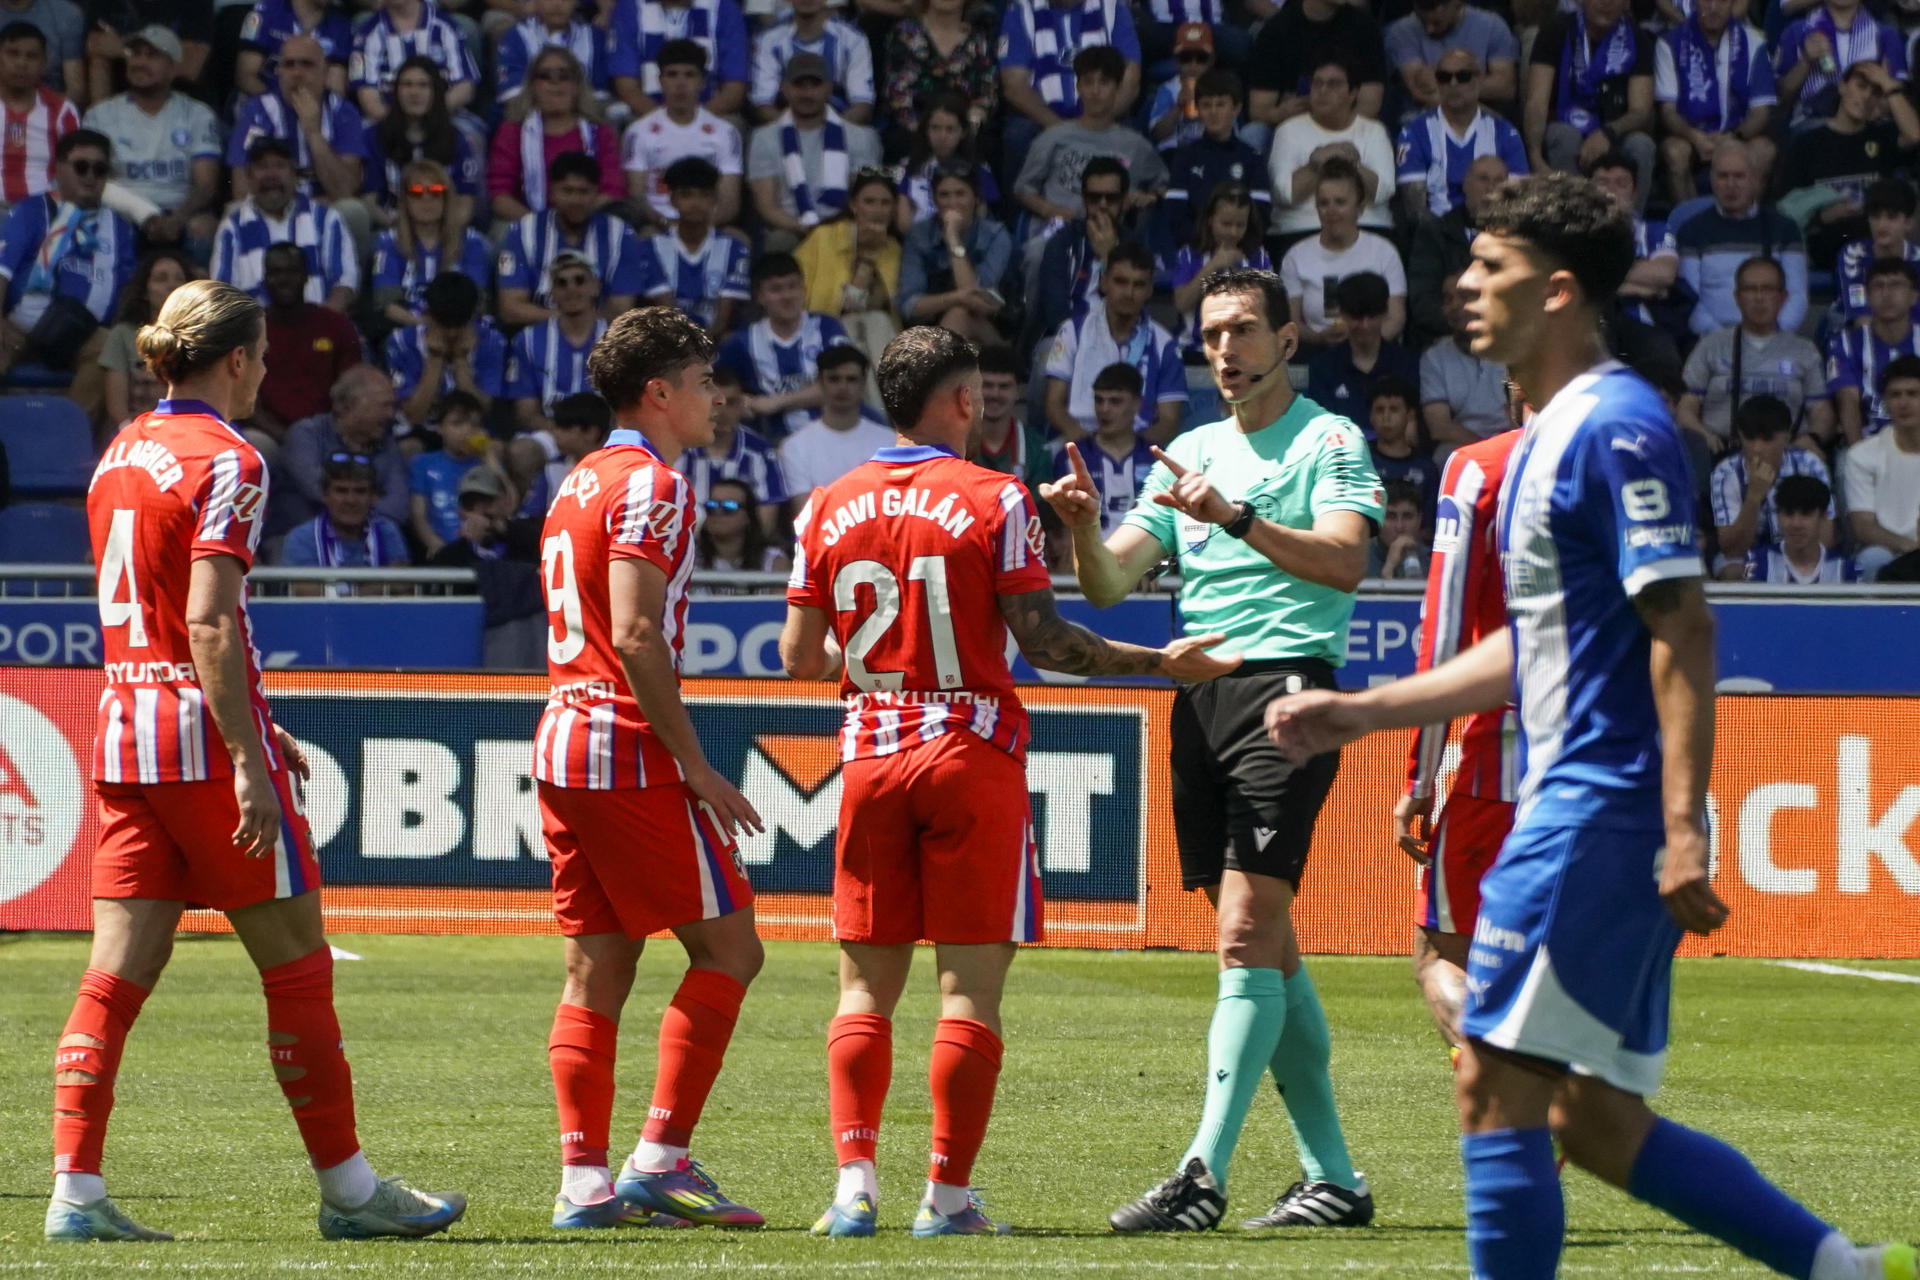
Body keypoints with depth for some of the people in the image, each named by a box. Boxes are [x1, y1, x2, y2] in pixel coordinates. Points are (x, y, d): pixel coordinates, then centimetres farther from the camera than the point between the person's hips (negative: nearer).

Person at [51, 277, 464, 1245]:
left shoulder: (119, 457, 14)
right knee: (297, 966, 3)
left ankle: (75, 1191, -3)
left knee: (117, 973, 3)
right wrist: (250, 763, -21)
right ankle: (347, 1187, 9)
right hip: (205, 737, -8)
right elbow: (210, 626, -20)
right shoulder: (224, 462, -12)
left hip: (126, 731, 8)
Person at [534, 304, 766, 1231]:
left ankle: (583, 1179, 4)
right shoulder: (651, 486, -11)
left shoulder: (578, 484, 18)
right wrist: (697, 767, -16)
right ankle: (661, 1156, -8)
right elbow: (636, 635, -20)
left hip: (563, 740, 9)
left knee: (597, 969, 8)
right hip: (630, 754, -9)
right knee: (727, 945, -2)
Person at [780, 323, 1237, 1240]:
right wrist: (1160, 663, 0)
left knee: (866, 988, 8)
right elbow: (1043, 641, -10)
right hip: (972, 756, -3)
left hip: (872, 758, 4)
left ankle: (855, 1186, -4)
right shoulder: (994, 500, -6)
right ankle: (949, 1195, -2)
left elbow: (798, 658, 6)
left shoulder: (828, 509, 5)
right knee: (970, 986, 1)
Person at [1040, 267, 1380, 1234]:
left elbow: (1345, 561, -16)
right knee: (1266, 946, 8)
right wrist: (1085, 530, -10)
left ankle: (1205, 1175, -23)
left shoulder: (1328, 440, 1)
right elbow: (1110, 583, 12)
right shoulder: (1190, 452, 19)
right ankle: (1332, 1178, 15)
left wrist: (1237, 518, -27)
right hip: (1199, 693, 7)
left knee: (1245, 932, -16)